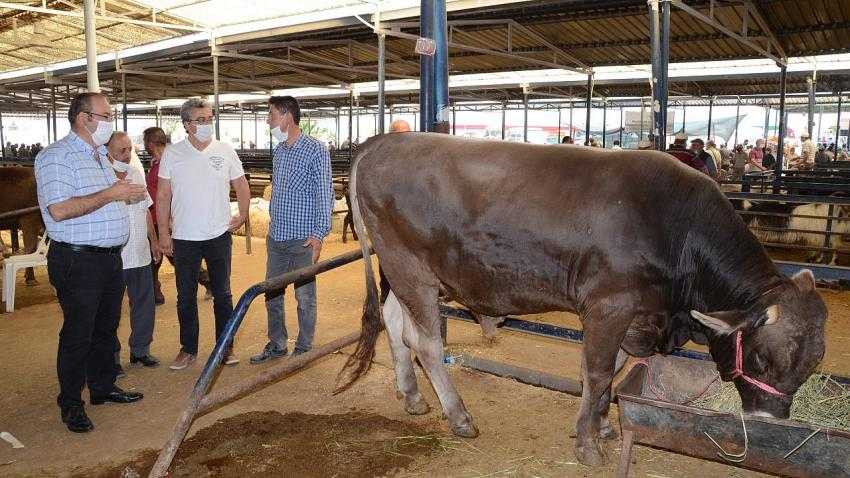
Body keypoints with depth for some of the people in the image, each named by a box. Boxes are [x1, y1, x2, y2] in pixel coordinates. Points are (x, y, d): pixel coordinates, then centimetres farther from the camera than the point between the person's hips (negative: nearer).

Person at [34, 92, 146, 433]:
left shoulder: (100, 156, 17)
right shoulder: (57, 156, -13)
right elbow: (59, 210, -25)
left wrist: (128, 195, 12)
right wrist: (110, 193, -22)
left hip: (110, 256, 9)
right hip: (78, 260, -9)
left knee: (106, 327, 17)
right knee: (77, 334, 0)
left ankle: (103, 387, 32)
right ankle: (71, 404, 14)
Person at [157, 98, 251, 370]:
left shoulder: (225, 151, 0)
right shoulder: (172, 154, -2)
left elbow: (241, 187, 11)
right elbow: (163, 196, 1)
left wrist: (242, 216, 5)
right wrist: (163, 232, -1)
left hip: (219, 235, 0)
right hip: (184, 238, 0)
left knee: (222, 294, 9)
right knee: (186, 297, 9)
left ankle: (226, 347, 21)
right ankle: (188, 349, 23)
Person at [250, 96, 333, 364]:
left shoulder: (315, 150, -10)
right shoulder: (279, 150, 12)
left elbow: (325, 195, -12)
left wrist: (319, 234, -17)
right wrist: (274, 223, 18)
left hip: (302, 240, -7)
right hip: (276, 238, 7)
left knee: (305, 297, 4)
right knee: (272, 294, 14)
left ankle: (304, 349, 18)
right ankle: (276, 345, 29)